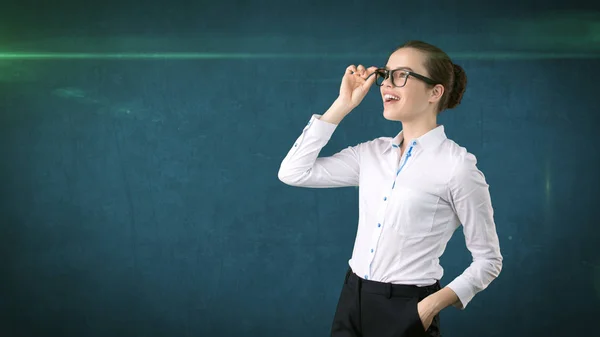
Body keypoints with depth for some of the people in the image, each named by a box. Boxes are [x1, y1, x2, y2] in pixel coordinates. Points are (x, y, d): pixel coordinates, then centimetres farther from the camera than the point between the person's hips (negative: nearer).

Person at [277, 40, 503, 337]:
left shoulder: (456, 165, -11)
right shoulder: (372, 153, 5)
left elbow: (488, 260, -6)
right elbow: (293, 173, 2)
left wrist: (433, 305, -20)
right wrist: (342, 105, 1)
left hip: (405, 311, -5)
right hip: (352, 302, 6)